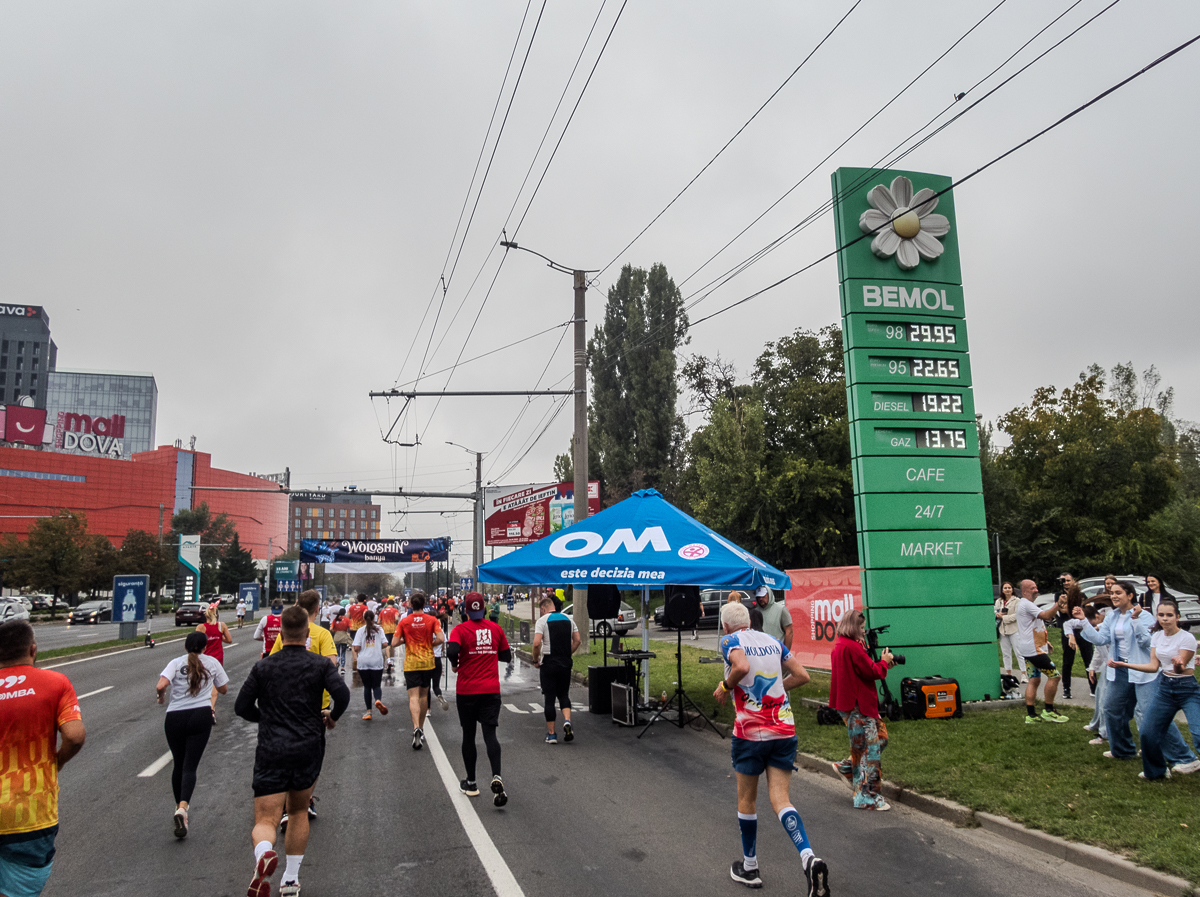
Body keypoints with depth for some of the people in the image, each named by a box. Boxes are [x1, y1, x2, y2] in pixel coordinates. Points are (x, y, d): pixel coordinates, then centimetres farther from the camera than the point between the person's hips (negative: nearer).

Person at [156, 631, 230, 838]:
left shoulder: (176, 663, 5)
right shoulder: (212, 663, 9)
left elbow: (160, 685, -12)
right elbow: (223, 689, 18)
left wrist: (161, 696, 9)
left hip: (174, 718, 1)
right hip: (201, 716, -1)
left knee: (178, 765, 18)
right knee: (190, 767, -3)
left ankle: (179, 808, 29)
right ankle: (183, 808, -25)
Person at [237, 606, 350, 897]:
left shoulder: (263, 667, 7)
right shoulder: (320, 665, 2)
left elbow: (242, 707, 6)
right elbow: (342, 694, -13)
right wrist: (332, 716, 8)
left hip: (270, 753, -1)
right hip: (308, 750, 1)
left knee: (265, 822, 0)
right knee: (298, 811, 22)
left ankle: (264, 854, -33)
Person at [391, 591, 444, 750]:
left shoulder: (404, 621, -5)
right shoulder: (432, 620, -4)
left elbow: (394, 643, -7)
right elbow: (441, 638, -14)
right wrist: (430, 644, 5)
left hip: (411, 663, -2)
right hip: (427, 662, 2)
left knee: (413, 696, -6)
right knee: (424, 695, 16)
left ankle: (416, 728, -26)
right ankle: (421, 728, 27)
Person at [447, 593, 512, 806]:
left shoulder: (460, 629, -7)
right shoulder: (495, 629, 4)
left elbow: (452, 651, -24)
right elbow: (507, 656, 11)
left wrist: (455, 666, -4)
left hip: (467, 691, -1)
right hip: (491, 690, 2)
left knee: (469, 736, 12)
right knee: (490, 734, 0)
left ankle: (471, 783, 22)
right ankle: (496, 777, -21)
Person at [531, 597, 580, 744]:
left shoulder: (542, 620, -6)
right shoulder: (568, 619, 9)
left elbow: (537, 643, -16)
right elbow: (577, 640, 8)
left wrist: (536, 660, -2)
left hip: (548, 663, -4)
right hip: (565, 663, 4)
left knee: (549, 698, 4)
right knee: (563, 694, 17)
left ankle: (551, 734, 7)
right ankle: (567, 721, -8)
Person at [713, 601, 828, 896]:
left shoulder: (729, 640, -5)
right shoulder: (772, 640, 11)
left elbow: (742, 666, -26)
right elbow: (801, 675, 11)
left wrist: (725, 686, -9)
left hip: (750, 731, -4)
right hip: (785, 729, 4)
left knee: (747, 800, 13)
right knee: (780, 799, 4)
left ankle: (749, 868, 26)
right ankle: (809, 858, -18)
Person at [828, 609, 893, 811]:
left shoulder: (839, 646, 13)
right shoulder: (852, 647, -20)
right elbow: (871, 671, -17)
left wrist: (881, 663, 8)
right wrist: (884, 662, 1)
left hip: (849, 703, 10)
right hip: (858, 706, -10)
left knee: (881, 735, 18)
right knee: (869, 749, -3)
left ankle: (846, 767, 24)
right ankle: (867, 798, 5)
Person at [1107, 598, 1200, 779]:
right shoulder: (1157, 637, 4)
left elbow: (1181, 669, -17)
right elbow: (1153, 666, 3)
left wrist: (1178, 665, -40)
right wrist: (1123, 664, -2)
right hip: (1165, 688, 5)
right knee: (1147, 732, 4)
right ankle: (1155, 770, 25)